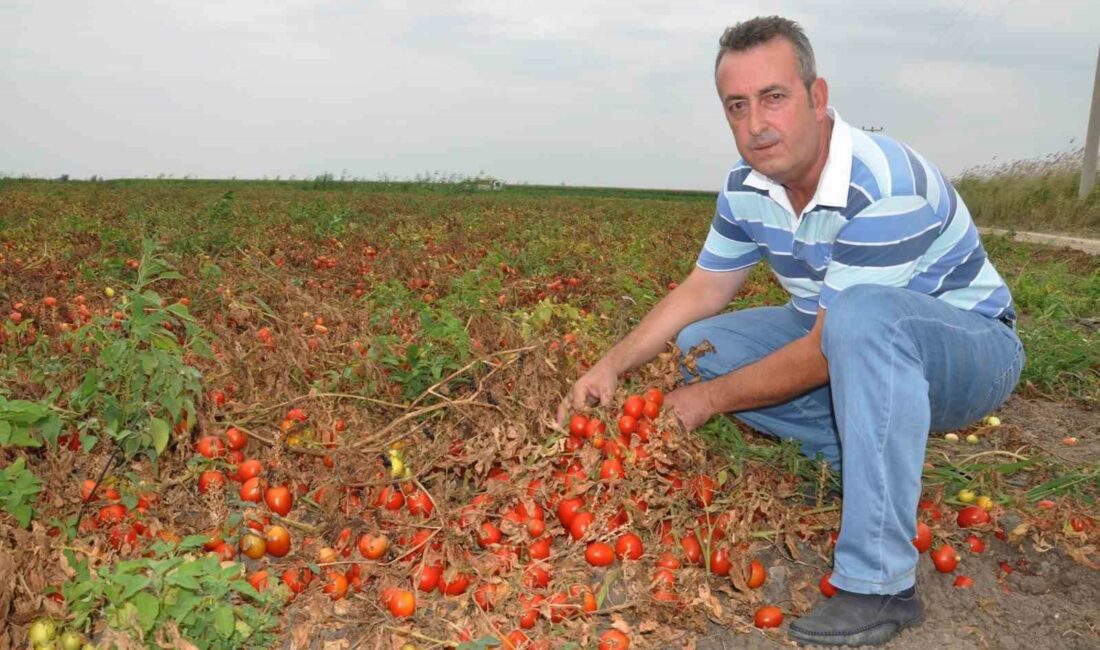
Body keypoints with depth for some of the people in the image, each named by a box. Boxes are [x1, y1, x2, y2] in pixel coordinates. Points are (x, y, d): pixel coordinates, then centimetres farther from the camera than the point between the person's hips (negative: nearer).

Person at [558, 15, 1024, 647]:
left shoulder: (883, 187, -31)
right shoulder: (748, 187, -7)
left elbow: (828, 354, -30)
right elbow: (701, 291, 3)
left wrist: (710, 399, -20)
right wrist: (613, 365, -8)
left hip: (969, 348, -7)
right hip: (857, 351, 7)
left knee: (862, 315, -40)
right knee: (698, 345, -4)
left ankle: (881, 585, -33)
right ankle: (873, 457, 0)